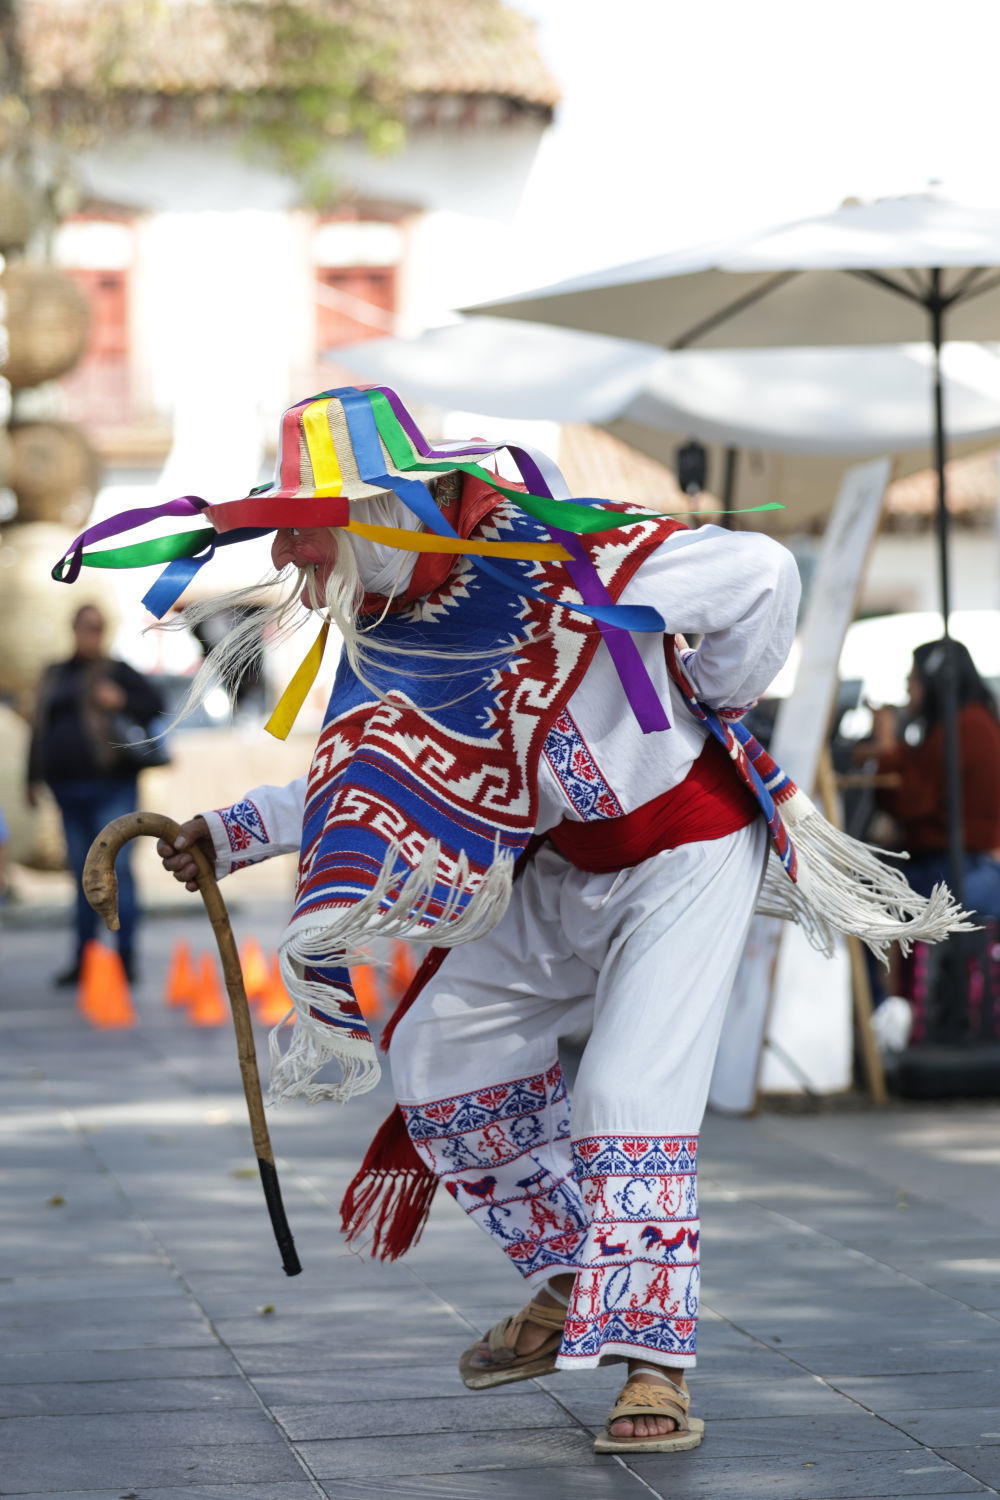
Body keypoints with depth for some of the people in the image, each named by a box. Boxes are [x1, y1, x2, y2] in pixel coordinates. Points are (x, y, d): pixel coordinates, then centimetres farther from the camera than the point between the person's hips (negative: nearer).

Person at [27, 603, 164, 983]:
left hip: (110, 785, -5)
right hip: (70, 789, 5)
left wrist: (122, 703, -17)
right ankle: (82, 960, 16)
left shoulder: (115, 672, 2)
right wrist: (34, 779, 14)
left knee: (116, 868, -9)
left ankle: (126, 958, -7)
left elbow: (155, 702, -1)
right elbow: (40, 731, 19)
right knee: (83, 874, 11)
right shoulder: (53, 678, 16)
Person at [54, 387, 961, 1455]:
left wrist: (712, 709, -13)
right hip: (563, 866, 8)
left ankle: (653, 1366, -14)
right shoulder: (384, 630, -5)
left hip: (688, 852, -8)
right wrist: (235, 831, 6)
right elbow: (371, 785, 11)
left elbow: (760, 577, -29)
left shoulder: (550, 556, -30)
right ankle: (575, 1284, 18)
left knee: (631, 1096, -18)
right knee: (437, 1052, 5)